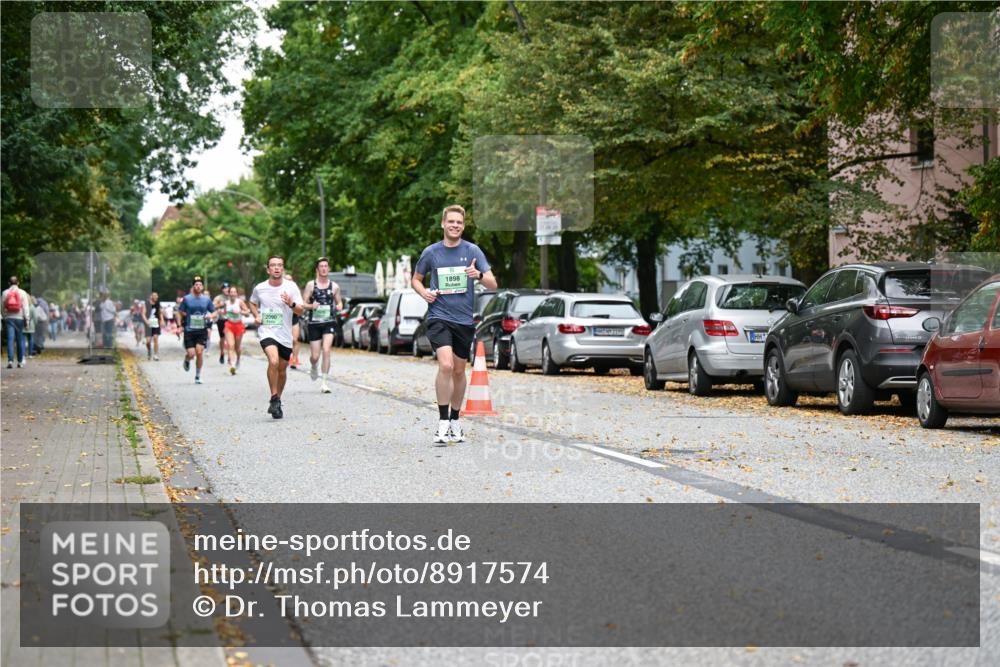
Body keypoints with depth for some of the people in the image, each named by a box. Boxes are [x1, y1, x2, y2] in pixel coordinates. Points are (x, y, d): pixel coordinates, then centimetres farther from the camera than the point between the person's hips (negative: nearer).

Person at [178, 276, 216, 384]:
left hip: (202, 330, 1)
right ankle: (187, 360, 32)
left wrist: (211, 315, -10)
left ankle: (198, 376, 4)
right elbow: (180, 312, 5)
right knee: (191, 354, -7)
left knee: (199, 352, -10)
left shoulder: (207, 299, 6)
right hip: (189, 330, -1)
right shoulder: (186, 299, 0)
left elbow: (214, 313, 13)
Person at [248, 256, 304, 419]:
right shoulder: (260, 288, 1)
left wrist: (291, 304, -27)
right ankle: (274, 399, -17)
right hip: (267, 332, -2)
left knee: (282, 370, 11)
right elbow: (252, 303, 22)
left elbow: (300, 311, -6)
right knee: (273, 361, -26)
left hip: (285, 335, 2)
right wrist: (256, 315, 3)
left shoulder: (291, 287, -3)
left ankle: (278, 400, 32)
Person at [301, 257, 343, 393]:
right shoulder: (311, 285, 2)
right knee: (315, 356, 2)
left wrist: (340, 306, -6)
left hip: (329, 322, 0)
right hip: (314, 323, 0)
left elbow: (339, 302, 18)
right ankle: (313, 367, 40)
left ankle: (324, 382, -14)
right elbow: (303, 303, 2)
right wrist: (311, 306, -19)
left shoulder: (334, 286, 7)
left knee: (326, 350, -18)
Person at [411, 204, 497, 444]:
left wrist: (479, 275, -23)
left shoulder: (472, 251, 1)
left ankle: (455, 421, 27)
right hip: (439, 316, -2)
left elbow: (493, 284, -2)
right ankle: (443, 422, -14)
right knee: (446, 365, -21)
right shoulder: (431, 252, 2)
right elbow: (416, 279, 16)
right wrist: (424, 292, -5)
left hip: (464, 319, 2)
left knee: (459, 370, 11)